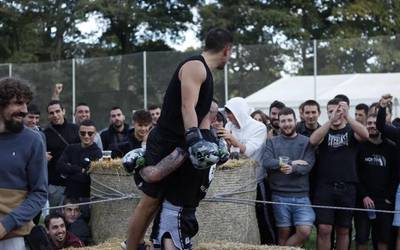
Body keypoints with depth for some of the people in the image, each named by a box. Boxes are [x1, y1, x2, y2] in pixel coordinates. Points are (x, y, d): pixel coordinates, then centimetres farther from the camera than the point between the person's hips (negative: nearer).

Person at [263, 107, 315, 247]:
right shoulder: (272, 142, 8)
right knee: (284, 233, 6)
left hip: (301, 195, 0)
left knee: (305, 231, -10)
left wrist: (293, 169, -28)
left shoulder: (306, 142, 5)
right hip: (279, 196, 0)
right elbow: (266, 162, -9)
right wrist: (291, 162, -14)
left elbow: (308, 165, -8)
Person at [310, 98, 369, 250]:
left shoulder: (351, 131, 7)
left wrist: (347, 116, -27)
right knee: (324, 229, -8)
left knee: (343, 231, 9)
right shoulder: (324, 131, 7)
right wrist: (331, 121, -26)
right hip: (324, 187, -1)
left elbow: (365, 135, -16)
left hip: (347, 188, 1)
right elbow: (313, 141, -16)